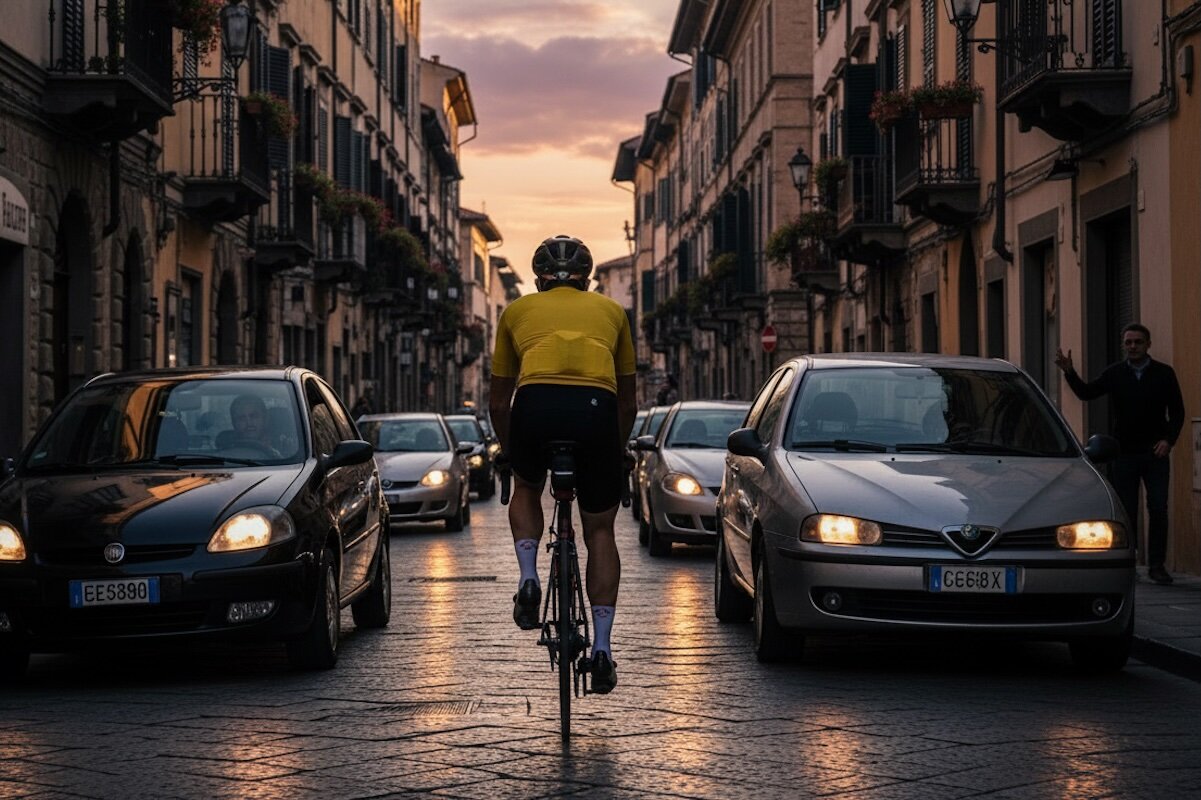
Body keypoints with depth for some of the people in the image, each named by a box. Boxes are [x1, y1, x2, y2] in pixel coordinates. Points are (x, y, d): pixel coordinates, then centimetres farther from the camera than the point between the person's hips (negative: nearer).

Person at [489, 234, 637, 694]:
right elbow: (628, 403, 34)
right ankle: (602, 646, 8)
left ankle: (528, 577, 10)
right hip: (596, 408, 1)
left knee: (526, 489, 32)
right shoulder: (611, 310, 30)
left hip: (535, 404, 0)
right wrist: (614, 450, 49)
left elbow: (498, 402, 32)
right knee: (600, 531, 16)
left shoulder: (517, 311, 28)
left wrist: (509, 451, 47)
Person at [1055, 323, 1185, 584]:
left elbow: (1177, 412, 5)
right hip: (1125, 453, 1)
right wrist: (1069, 372, -20)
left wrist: (1168, 440, -9)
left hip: (1155, 454, -1)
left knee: (1158, 508, -7)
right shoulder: (1115, 374, 5)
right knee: (1126, 511, 5)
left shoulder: (1164, 374, 3)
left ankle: (1156, 565, 0)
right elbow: (1086, 392, -5)